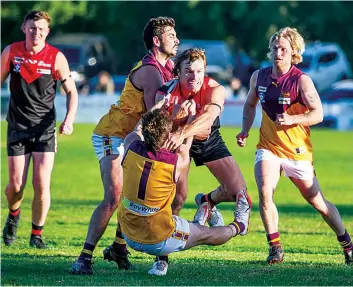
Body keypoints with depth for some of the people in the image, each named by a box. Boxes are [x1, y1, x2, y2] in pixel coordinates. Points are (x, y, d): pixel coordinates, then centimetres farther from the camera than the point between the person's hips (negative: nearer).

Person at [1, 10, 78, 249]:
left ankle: (37, 234, 8)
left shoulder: (56, 57, -7)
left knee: (42, 184, -10)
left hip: (45, 128, -1)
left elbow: (71, 90, 2)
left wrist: (69, 119, -13)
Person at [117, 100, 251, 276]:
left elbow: (136, 131, 12)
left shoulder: (132, 149, -15)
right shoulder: (178, 162, -21)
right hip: (158, 242, -2)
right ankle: (238, 226, 48)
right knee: (207, 235, 26)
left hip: (128, 236, 2)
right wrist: (191, 115, 22)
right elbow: (185, 147, 6)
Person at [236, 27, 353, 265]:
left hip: (297, 150, -3)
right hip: (268, 147, 3)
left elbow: (317, 114, -18)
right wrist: (245, 130, 4)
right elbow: (250, 105, 19)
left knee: (316, 201, 7)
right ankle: (275, 248, -14)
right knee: (265, 192, -22)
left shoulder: (301, 80, -12)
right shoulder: (259, 76, 1)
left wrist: (292, 119, -33)